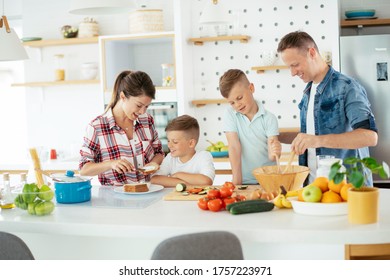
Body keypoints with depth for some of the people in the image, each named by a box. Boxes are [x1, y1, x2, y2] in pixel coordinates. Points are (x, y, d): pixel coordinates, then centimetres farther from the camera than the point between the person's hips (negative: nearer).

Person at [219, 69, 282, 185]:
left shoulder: (269, 118, -1)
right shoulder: (230, 115, 1)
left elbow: (271, 157, -6)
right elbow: (234, 148, -6)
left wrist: (274, 153, -29)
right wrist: (237, 181, -10)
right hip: (245, 182, 0)